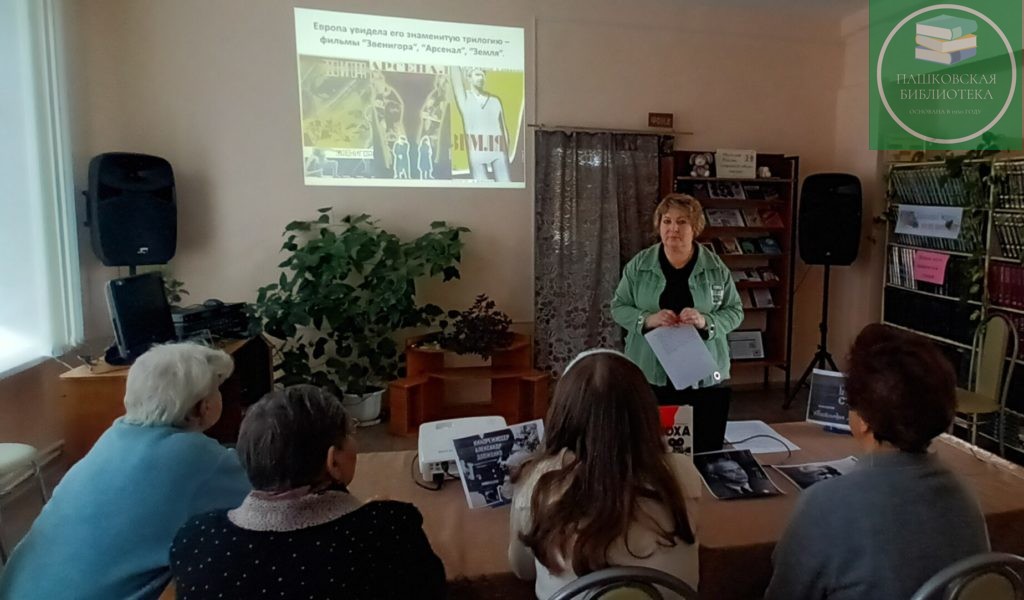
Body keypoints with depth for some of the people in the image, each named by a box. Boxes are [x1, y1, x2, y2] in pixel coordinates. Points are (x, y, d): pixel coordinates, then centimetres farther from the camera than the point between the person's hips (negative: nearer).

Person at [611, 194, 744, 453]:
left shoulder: (716, 268, 1)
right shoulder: (639, 265, 1)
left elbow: (735, 311, 5)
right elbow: (618, 307, 4)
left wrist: (706, 322, -16)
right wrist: (647, 319, -16)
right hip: (649, 376, 0)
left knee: (705, 452, 6)